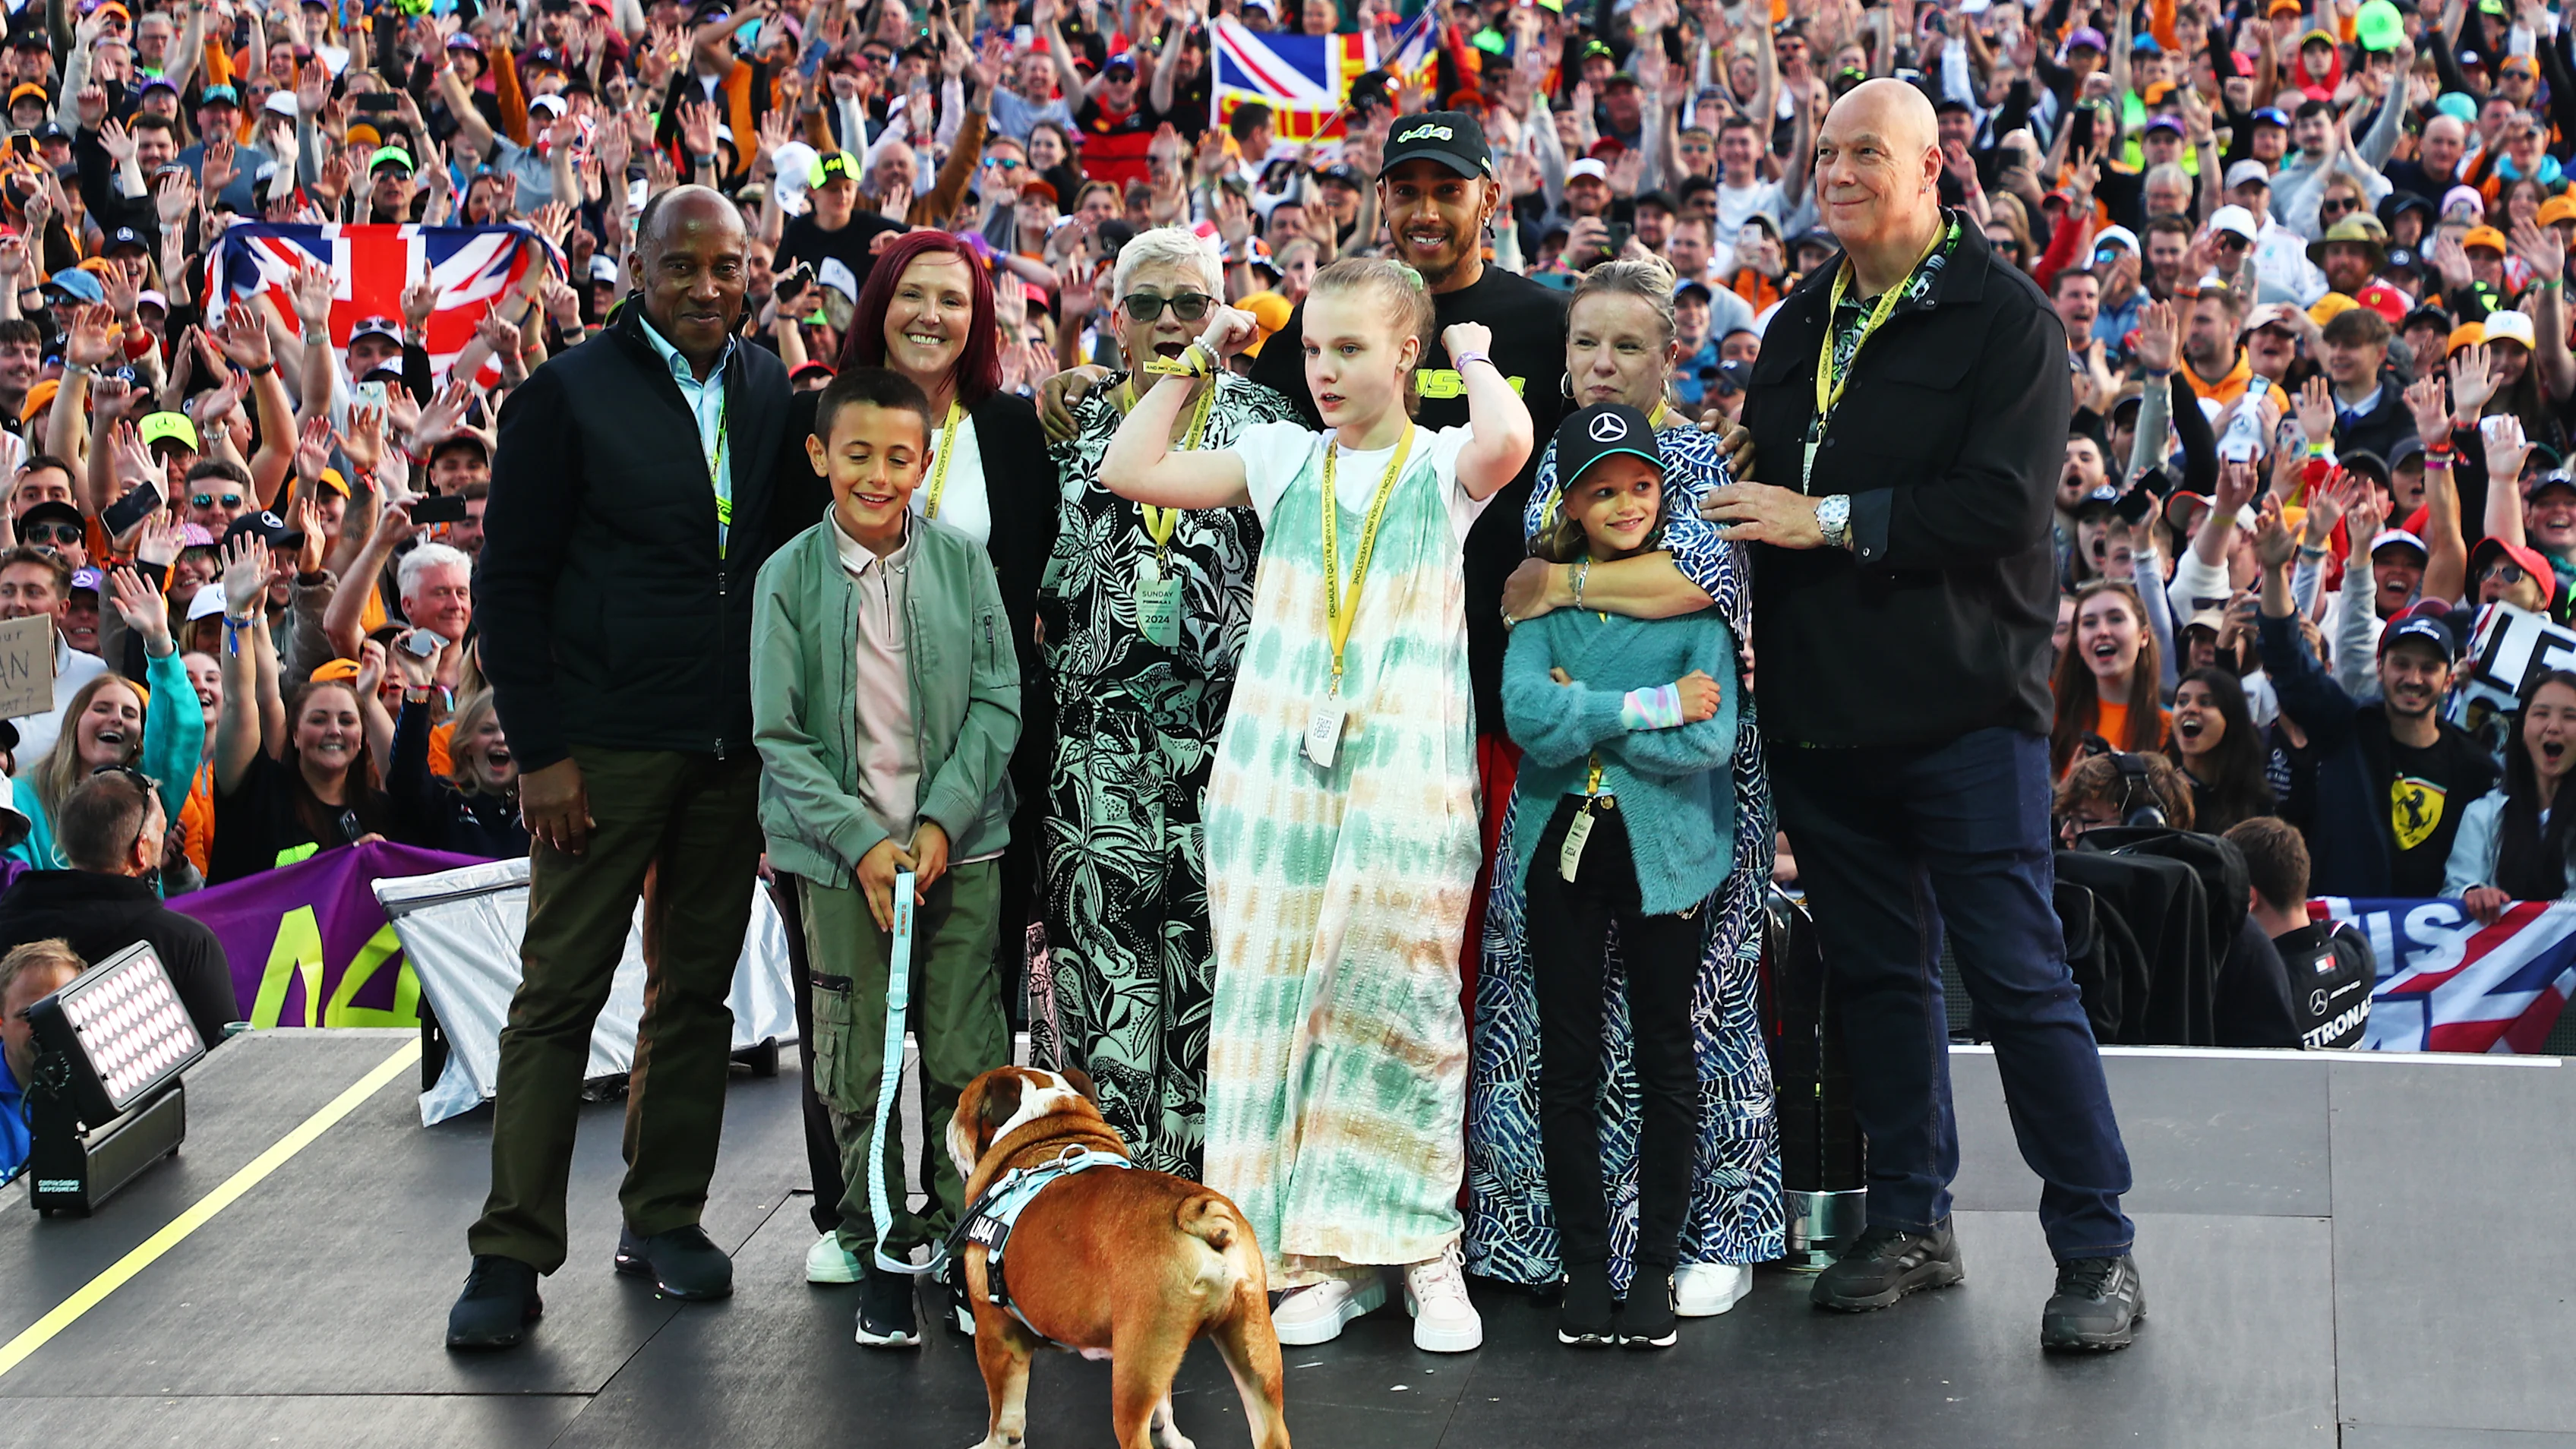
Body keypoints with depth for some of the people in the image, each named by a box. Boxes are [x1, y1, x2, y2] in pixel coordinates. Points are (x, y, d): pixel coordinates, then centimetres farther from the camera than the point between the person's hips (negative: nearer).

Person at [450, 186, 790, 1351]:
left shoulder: (774, 392, 8)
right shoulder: (569, 394, -3)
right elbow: (509, 584, -4)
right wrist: (540, 751, -10)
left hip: (735, 749, 4)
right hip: (606, 749, -4)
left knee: (697, 991, 11)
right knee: (559, 994, -2)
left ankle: (664, 1219, 22)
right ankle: (512, 1253, 2)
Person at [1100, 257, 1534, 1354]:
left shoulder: (1443, 463, 4)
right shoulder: (1283, 459, 13)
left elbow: (1507, 443, -20)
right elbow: (1130, 471, 9)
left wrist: (1476, 357, -3)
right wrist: (1199, 360, 13)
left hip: (1407, 768, -3)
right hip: (1275, 766, 3)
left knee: (1400, 995, -5)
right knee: (1277, 996, 1)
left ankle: (1418, 1248, 5)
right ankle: (1319, 1259, 7)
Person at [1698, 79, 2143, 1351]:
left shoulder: (2006, 320, -6)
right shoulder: (1800, 325, 15)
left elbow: (2001, 505, -17)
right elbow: (1763, 493, 22)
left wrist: (1833, 519, -17)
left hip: (1963, 708, -6)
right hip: (1826, 708, 6)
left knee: (2019, 979, -5)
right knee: (1878, 971, 12)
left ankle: (2097, 1248, 2)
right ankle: (1910, 1223, 22)